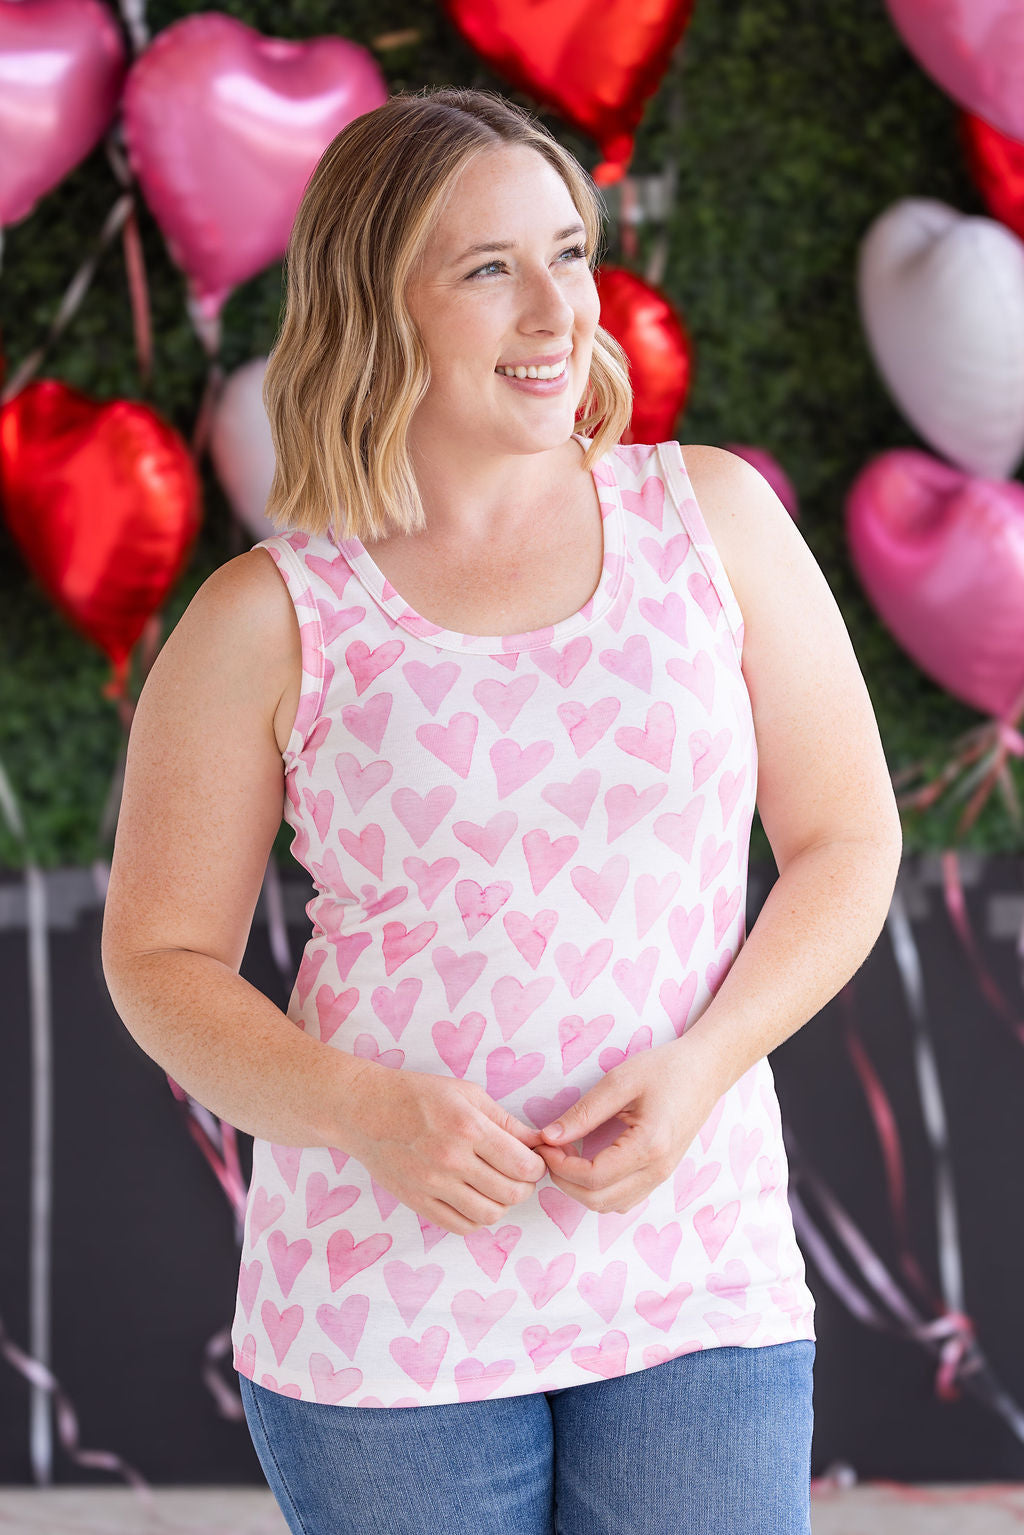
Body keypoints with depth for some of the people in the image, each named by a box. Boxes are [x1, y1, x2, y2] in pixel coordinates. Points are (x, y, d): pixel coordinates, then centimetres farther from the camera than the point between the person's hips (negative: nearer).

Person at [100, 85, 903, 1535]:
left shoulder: (713, 518, 2)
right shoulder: (268, 621, -3)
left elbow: (847, 843, 6)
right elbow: (161, 955, 2)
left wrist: (700, 1066, -10)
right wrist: (367, 1114, -15)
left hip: (696, 1268, 1)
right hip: (381, 1296, -1)